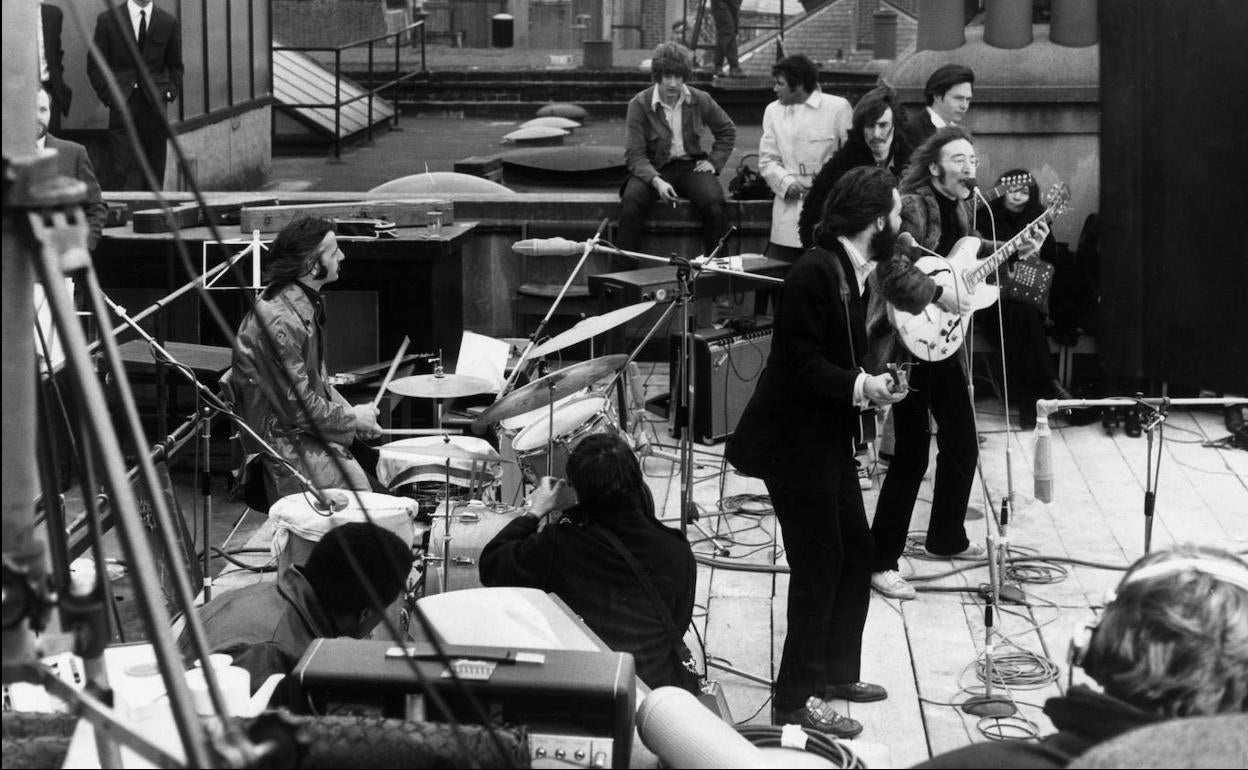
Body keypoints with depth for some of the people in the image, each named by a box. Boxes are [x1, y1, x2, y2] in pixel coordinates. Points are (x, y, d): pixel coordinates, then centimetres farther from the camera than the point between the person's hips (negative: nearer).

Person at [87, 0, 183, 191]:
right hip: (122, 103, -2)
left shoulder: (168, 22, 8)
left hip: (155, 104, 2)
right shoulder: (108, 19, 2)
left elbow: (175, 66, 17)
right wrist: (108, 95, -4)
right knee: (118, 170, -9)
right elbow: (95, 64, 6)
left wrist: (170, 92, 2)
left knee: (154, 171, 3)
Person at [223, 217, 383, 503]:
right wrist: (351, 419, -12)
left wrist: (349, 412, 5)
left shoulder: (308, 304, 7)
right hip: (280, 435, -10)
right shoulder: (280, 321, -25)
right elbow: (296, 405, -23)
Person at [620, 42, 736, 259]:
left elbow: (727, 131, 19)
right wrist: (656, 182, -29)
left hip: (690, 166, 2)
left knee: (714, 202, -29)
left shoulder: (700, 100, 1)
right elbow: (634, 155, -12)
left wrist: (714, 162, 4)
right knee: (631, 201, -33)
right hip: (653, 169, -2)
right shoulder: (640, 105, -8)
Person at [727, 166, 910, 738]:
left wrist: (873, 383, 1)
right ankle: (796, 698, 7)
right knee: (818, 566, -4)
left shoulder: (856, 271, 9)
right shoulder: (815, 272, -21)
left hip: (828, 439, 10)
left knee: (856, 553, 15)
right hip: (793, 443, -10)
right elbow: (799, 363, -23)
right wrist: (860, 386, -26)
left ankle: (836, 671, 29)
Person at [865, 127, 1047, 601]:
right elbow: (891, 268, -28)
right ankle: (881, 561, -1)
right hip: (908, 343, -9)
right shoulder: (910, 206, -18)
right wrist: (939, 295, -29)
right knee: (913, 452, -9)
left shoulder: (963, 207, 9)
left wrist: (1013, 250, 13)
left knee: (962, 444, 16)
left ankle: (947, 538, 36)